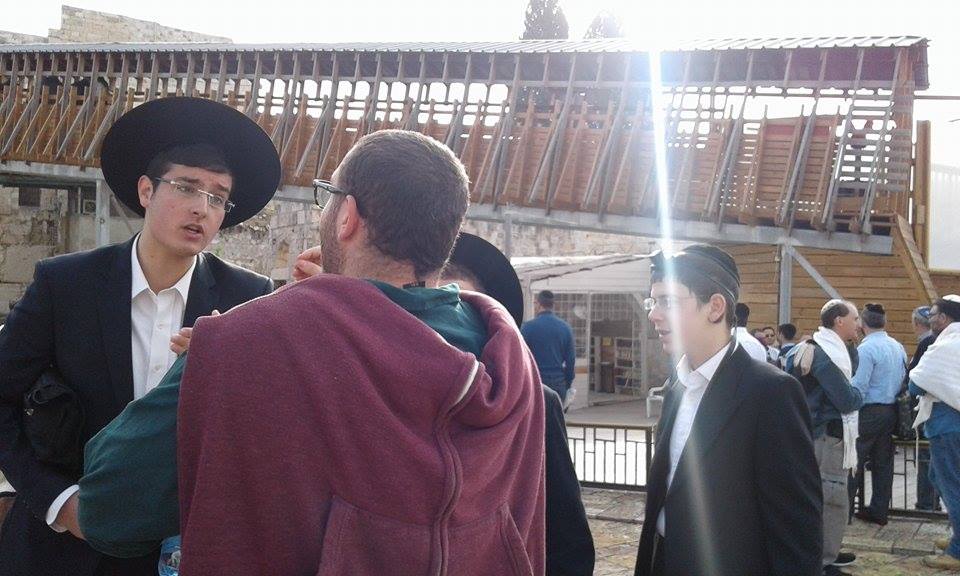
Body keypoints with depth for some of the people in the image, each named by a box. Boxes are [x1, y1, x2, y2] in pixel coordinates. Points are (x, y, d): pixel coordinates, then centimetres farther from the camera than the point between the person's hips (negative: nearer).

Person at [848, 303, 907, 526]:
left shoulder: (866, 349, -15)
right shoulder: (898, 347, 9)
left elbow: (858, 387, -18)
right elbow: (904, 381, 13)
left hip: (870, 412, -8)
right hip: (891, 411, 8)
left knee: (855, 461, 0)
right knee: (883, 463, 11)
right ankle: (879, 511, 16)